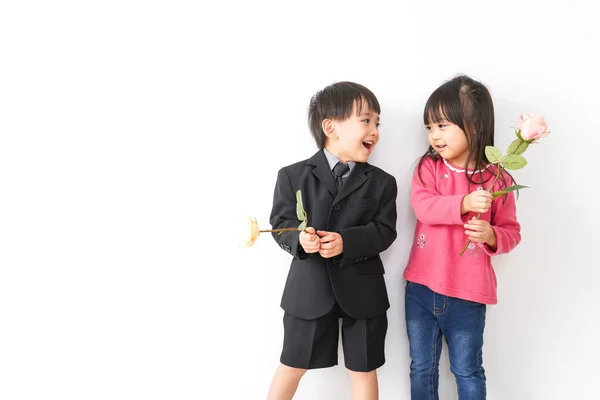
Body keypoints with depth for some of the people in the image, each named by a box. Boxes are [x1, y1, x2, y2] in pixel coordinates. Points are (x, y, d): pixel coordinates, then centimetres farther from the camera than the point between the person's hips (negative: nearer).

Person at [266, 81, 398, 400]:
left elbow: (384, 231, -8)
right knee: (292, 366, 14)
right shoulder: (293, 176, -3)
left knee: (363, 369, 15)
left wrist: (346, 242, -24)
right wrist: (299, 238, -27)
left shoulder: (381, 182, 0)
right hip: (309, 286, -1)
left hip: (362, 290, 1)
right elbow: (280, 223, -5)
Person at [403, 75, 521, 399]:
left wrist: (491, 235, -22)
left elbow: (512, 232, -1)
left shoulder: (497, 179, -7)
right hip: (421, 287, 2)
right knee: (422, 368, 18)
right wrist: (464, 203, -33)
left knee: (467, 371, 15)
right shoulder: (428, 166, -3)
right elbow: (422, 206, -19)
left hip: (468, 294, -2)